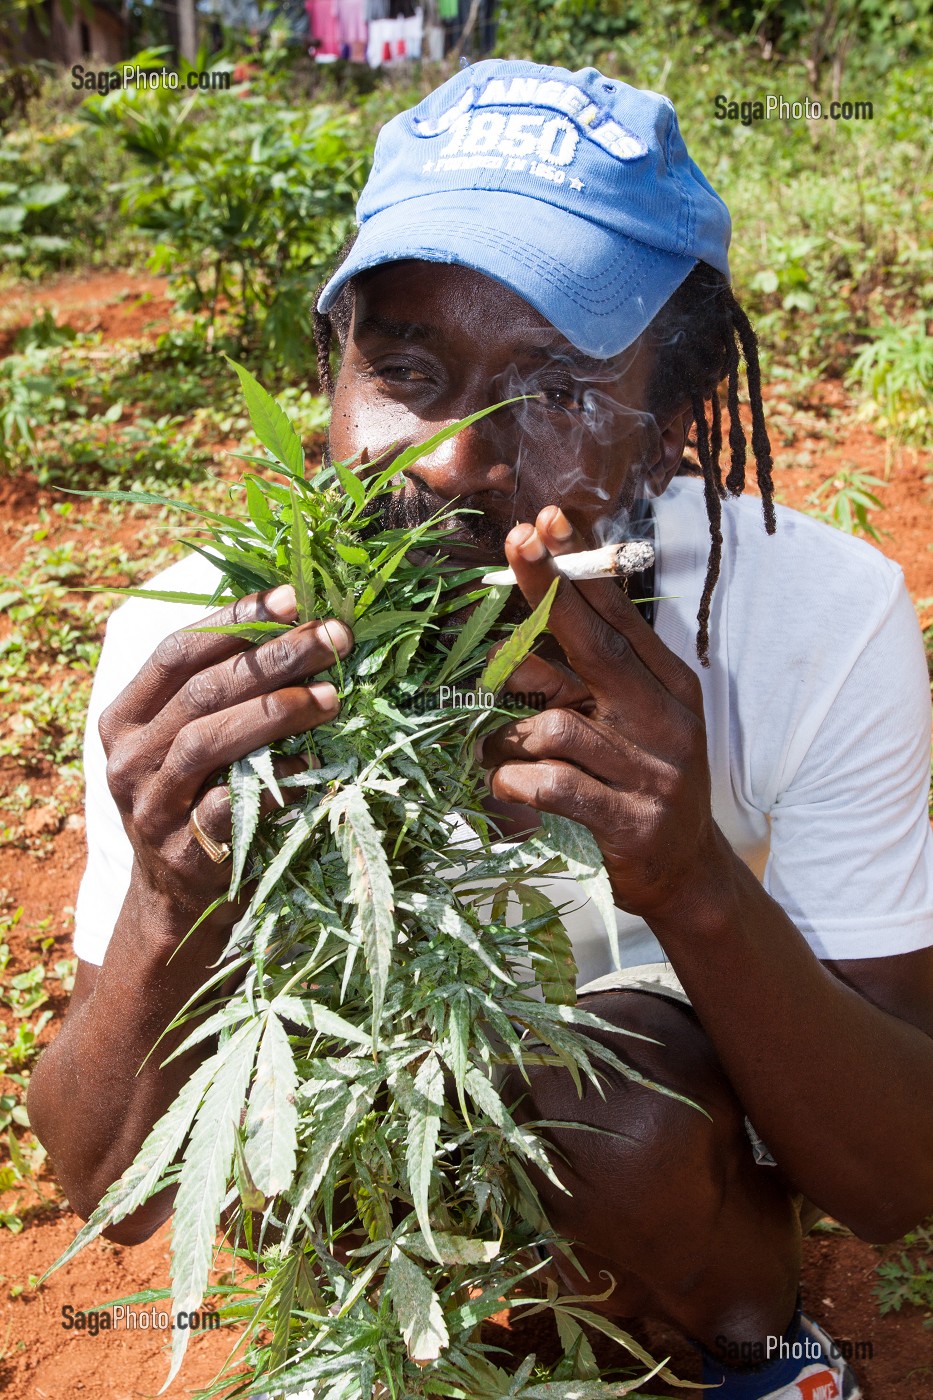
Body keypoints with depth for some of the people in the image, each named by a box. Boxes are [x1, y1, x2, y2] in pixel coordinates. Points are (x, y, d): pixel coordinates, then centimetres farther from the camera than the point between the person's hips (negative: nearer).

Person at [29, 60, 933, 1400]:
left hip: (688, 1086, -1)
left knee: (626, 1115, -31)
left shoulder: (824, 622, -28)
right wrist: (172, 913, -43)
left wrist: (700, 887, -43)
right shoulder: (193, 651, -27)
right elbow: (110, 1196, -20)